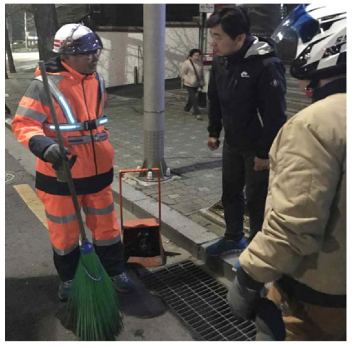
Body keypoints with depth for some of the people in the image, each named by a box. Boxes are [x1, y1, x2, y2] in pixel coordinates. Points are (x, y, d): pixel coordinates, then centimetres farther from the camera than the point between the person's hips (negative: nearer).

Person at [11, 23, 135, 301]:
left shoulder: (97, 80, 4)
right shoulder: (45, 85, -17)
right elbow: (23, 124, -17)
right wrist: (45, 146, -35)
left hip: (97, 170, 5)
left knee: (106, 224, 15)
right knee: (64, 232, 13)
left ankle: (115, 271, 35)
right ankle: (69, 278, 36)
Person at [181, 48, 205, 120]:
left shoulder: (200, 62, -1)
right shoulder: (187, 63, -15)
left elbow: (202, 72, 11)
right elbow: (183, 74, -11)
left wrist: (203, 82, 11)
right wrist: (189, 81, -21)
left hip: (197, 84, 6)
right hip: (189, 84, -5)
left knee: (191, 97, 19)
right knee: (194, 98, -7)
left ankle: (187, 108, 40)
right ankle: (197, 113, -1)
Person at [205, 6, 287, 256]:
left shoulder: (267, 65, -24)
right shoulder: (220, 61, -2)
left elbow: (275, 114, -21)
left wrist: (265, 152, -18)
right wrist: (214, 131, 12)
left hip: (258, 148, -7)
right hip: (232, 143, 7)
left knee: (257, 200, 4)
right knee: (230, 192, 18)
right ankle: (234, 237, 39)